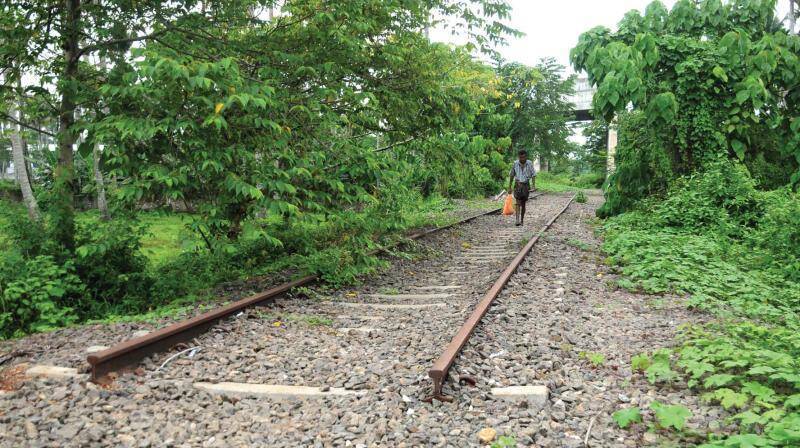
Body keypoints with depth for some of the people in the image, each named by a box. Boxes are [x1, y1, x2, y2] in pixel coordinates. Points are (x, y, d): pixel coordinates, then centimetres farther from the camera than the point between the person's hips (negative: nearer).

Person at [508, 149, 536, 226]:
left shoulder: (529, 163, -5)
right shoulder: (515, 163, -3)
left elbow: (533, 175, -2)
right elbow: (512, 176, 7)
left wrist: (533, 185, -16)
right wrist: (509, 187, 9)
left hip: (526, 185, 1)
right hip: (518, 184, -1)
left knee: (523, 204, 8)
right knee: (518, 203, -14)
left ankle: (522, 220, 20)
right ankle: (517, 220, -22)